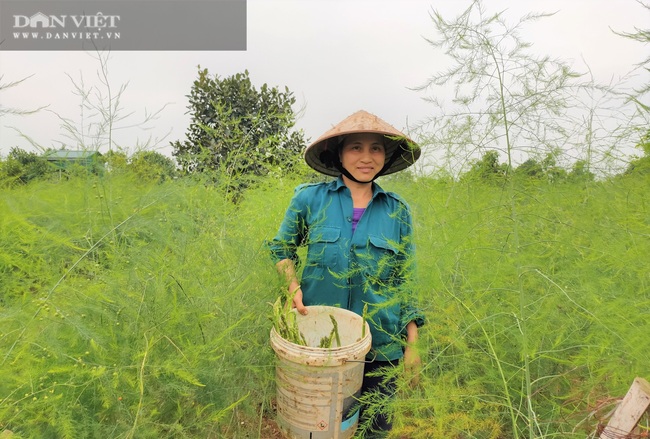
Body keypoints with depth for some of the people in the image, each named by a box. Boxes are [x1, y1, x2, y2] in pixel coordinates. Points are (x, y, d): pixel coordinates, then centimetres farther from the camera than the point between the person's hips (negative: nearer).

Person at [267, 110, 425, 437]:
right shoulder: (310, 198, -8)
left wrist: (412, 342, 2)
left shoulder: (397, 211, -3)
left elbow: (405, 280, 3)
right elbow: (281, 248, 5)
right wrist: (293, 285, -13)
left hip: (380, 347, 1)